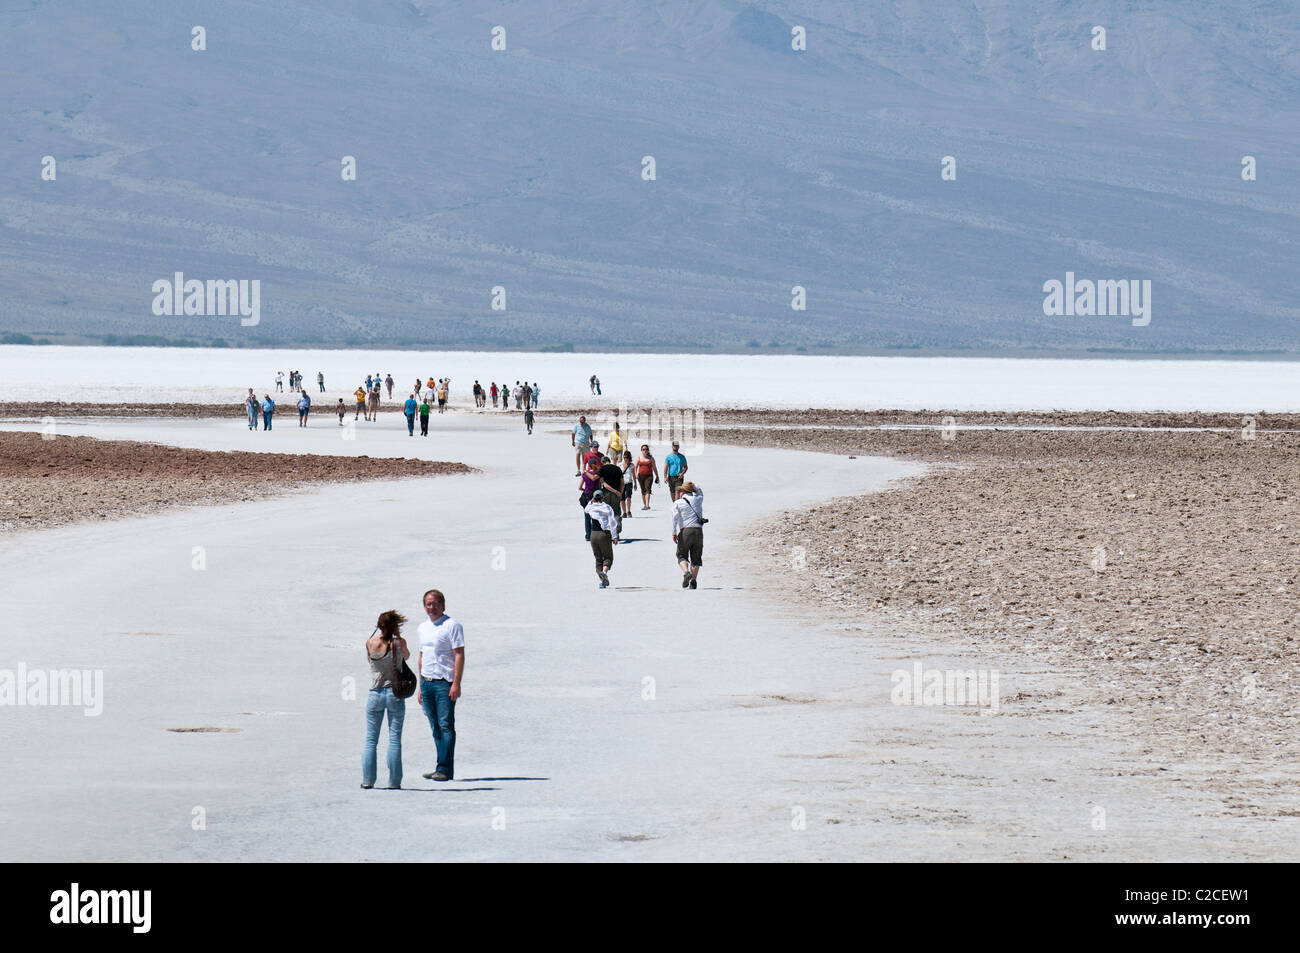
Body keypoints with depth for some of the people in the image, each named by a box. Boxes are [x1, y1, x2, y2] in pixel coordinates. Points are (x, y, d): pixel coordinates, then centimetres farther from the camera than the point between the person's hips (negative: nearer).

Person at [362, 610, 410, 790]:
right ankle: (394, 782, 1)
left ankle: (367, 780, 7)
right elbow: (407, 656, 12)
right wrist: (398, 636, 12)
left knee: (370, 740, 9)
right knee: (394, 739, 3)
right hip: (395, 694, -1)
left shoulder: (370, 643, -5)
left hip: (375, 694, 1)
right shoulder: (399, 643, -9)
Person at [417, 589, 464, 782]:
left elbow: (459, 654, -10)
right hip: (427, 683, 7)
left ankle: (445, 769, -9)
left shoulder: (452, 625, -6)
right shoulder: (423, 627, 17)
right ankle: (442, 767, 12)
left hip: (445, 683, -7)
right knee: (435, 728, 8)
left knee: (446, 726, -8)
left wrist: (456, 683, -18)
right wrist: (421, 686, 20)